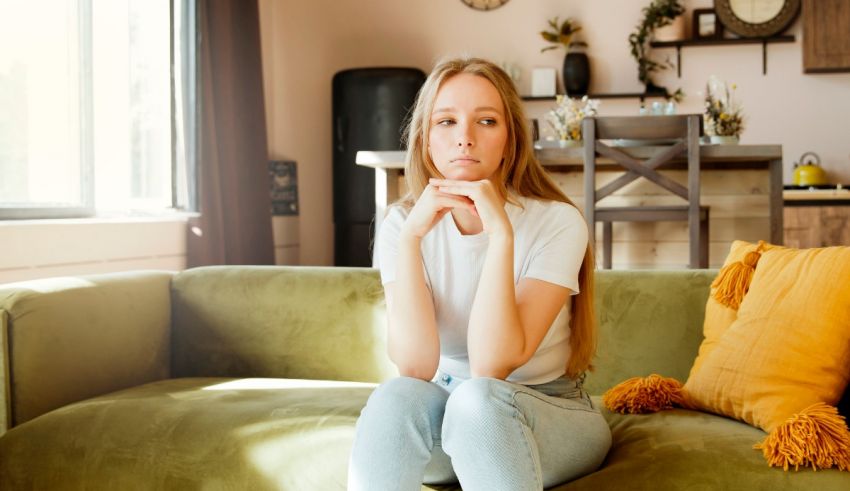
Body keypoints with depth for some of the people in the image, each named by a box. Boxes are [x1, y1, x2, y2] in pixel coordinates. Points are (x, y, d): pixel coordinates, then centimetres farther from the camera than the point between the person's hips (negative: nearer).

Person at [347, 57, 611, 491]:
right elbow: (415, 367, -21)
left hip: (550, 415, -2)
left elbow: (492, 366, -27)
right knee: (397, 397, -31)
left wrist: (501, 234, -32)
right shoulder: (402, 223, -8)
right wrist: (410, 239, -27)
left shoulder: (556, 222, -17)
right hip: (447, 412, 2)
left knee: (477, 399, -34)